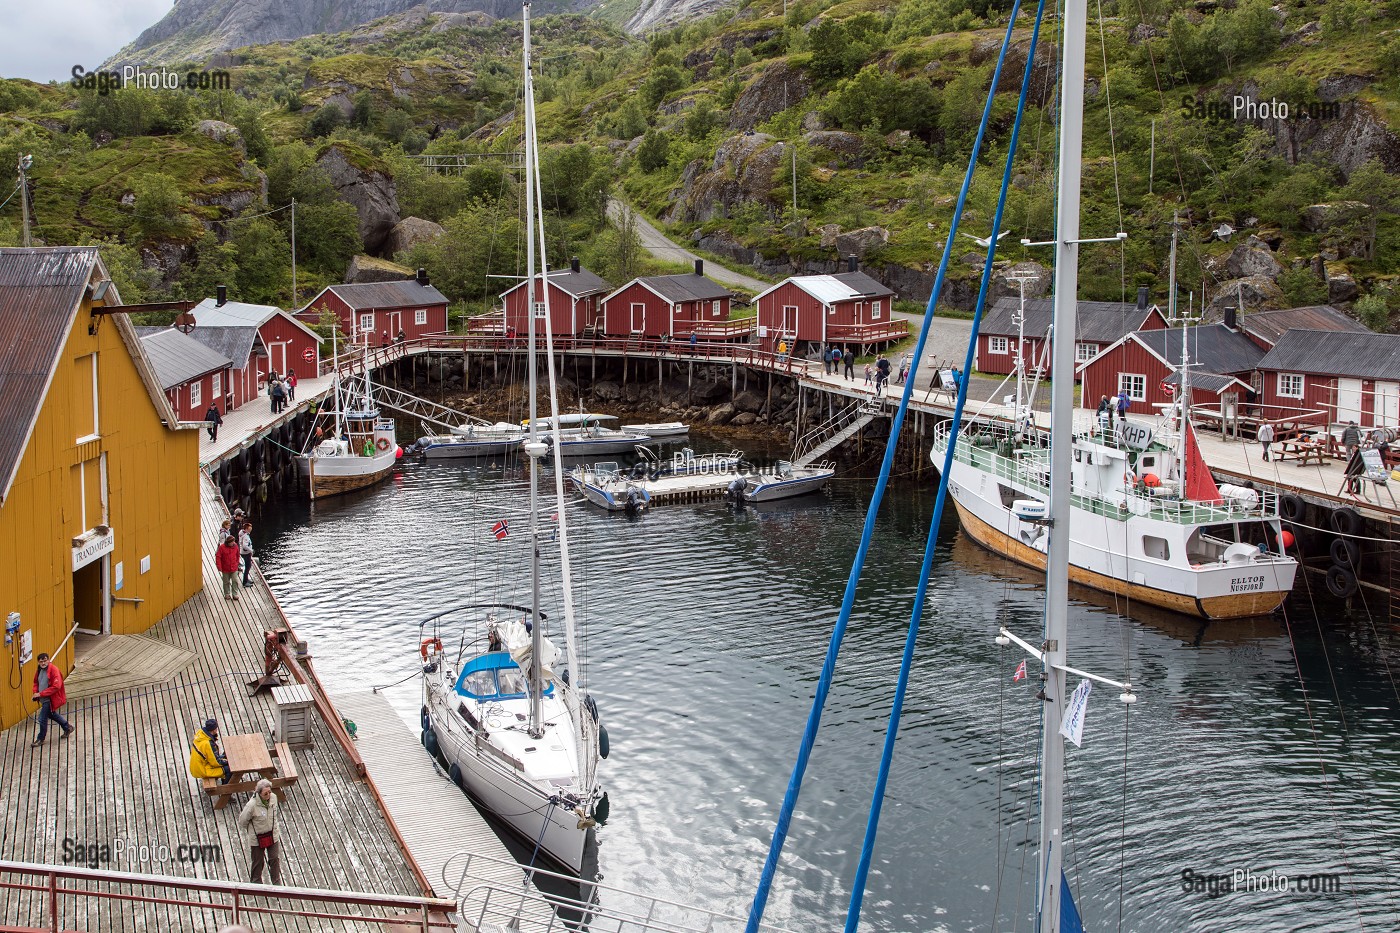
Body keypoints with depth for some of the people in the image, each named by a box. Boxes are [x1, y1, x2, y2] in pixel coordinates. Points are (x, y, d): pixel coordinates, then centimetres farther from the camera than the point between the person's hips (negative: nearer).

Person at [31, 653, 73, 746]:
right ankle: (67, 727, 41)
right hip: (43, 699, 9)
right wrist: (35, 693, -1)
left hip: (50, 699, -9)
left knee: (42, 718, -3)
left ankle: (41, 739, 14)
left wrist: (41, 694, -25)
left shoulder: (54, 670, -21)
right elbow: (36, 683, 20)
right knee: (51, 714, 24)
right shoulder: (39, 670, 4)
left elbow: (56, 686, -26)